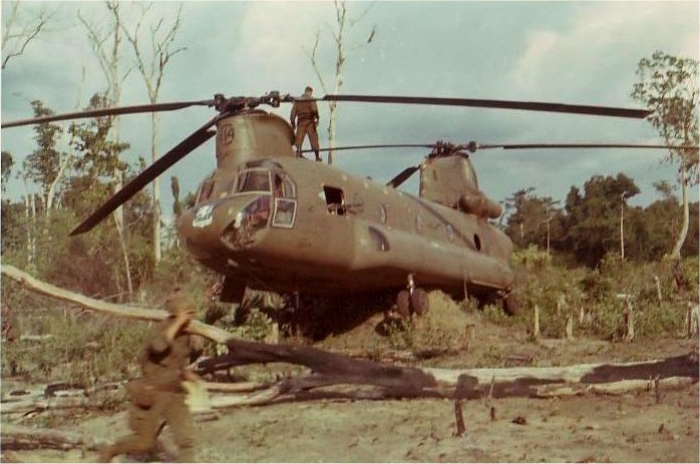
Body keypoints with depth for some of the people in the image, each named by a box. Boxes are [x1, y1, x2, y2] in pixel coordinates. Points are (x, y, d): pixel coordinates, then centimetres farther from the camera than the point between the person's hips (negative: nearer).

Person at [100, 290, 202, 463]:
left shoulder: (187, 338, 5)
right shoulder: (160, 329, -14)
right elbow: (159, 346, -39)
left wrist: (187, 375, 4)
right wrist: (177, 323, -33)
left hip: (174, 395, 5)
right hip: (152, 396, -5)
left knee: (186, 439, -10)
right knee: (144, 442, 8)